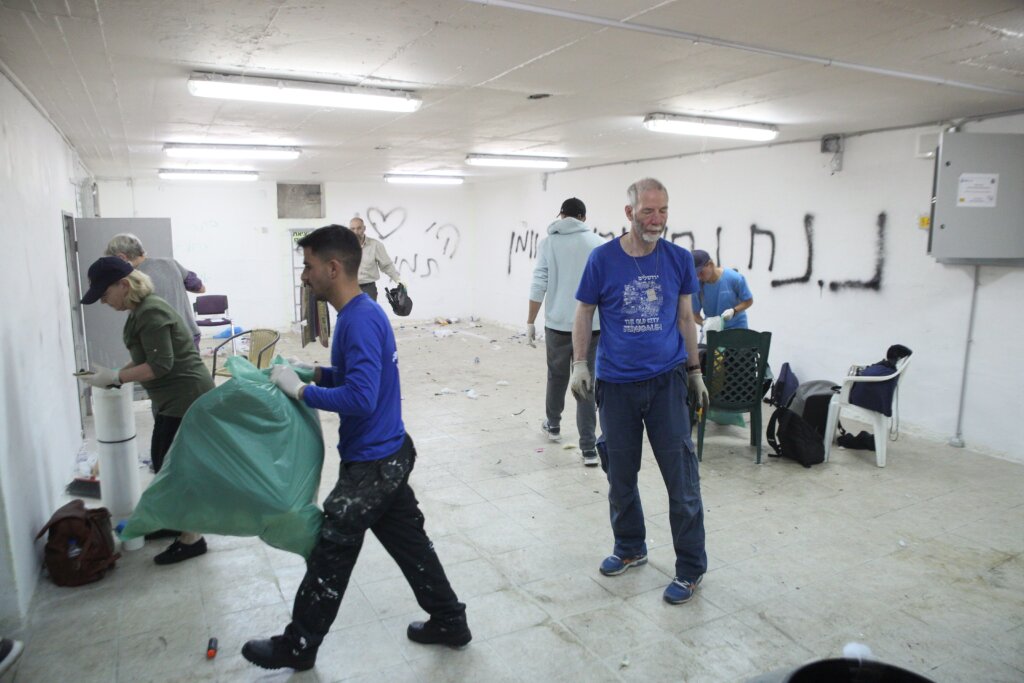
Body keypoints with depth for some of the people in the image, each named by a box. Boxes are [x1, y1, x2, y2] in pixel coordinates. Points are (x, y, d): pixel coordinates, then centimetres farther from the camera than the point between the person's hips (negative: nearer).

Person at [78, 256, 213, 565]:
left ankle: (192, 539, 8)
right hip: (174, 397, 11)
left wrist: (114, 377, -18)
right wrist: (114, 374, 3)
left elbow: (160, 365, -24)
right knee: (163, 460, 19)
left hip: (186, 396, -11)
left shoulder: (151, 313, -20)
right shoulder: (141, 310, 11)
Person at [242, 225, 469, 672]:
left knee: (330, 556, 8)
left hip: (370, 465, -9)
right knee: (408, 542, 19)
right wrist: (311, 372, 7)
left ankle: (298, 648, 28)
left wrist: (300, 390, -20)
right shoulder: (361, 312, 7)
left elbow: (361, 397, -30)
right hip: (390, 455, 9)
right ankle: (449, 622, 32)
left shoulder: (359, 321, -23)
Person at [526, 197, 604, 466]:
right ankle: (589, 448, 2)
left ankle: (553, 426, 40)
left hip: (558, 324, 0)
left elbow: (539, 285, -5)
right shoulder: (598, 243, 1)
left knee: (556, 376, 21)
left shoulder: (548, 242, 0)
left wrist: (530, 322, 2)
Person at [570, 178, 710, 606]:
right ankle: (630, 549, 35)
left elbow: (684, 317, 9)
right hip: (617, 383, 0)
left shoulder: (678, 259, -1)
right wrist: (579, 365, -6)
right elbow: (584, 314, 3)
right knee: (620, 475, 13)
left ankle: (691, 567, 17)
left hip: (667, 380, 0)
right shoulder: (603, 259, -5)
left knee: (682, 478, 1)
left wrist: (694, 370, 12)